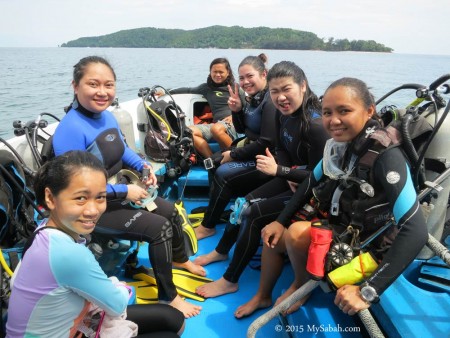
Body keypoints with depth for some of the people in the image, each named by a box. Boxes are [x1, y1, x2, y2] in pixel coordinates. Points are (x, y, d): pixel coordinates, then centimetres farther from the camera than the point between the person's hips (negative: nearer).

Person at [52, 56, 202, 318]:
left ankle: (180, 259, 44)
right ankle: (168, 297, 5)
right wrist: (125, 191, -25)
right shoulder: (71, 129, -29)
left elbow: (123, 150, 14)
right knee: (159, 227, -17)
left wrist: (144, 166, -5)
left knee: (171, 211, 14)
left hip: (119, 192, 9)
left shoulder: (107, 116, -3)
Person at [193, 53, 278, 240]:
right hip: (251, 152, 10)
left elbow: (267, 144, -24)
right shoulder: (253, 97, 7)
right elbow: (242, 130, 14)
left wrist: (234, 154, -15)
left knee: (223, 174, -17)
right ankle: (213, 212, 14)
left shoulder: (270, 101, -20)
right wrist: (237, 110, -7)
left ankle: (208, 226, 1)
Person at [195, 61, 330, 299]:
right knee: (245, 203, 7)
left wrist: (278, 171, -28)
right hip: (292, 179, 8)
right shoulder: (283, 112, -4)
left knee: (254, 214, -16)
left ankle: (230, 281, 2)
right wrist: (287, 175, -9)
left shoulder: (315, 125, -28)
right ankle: (221, 251, 31)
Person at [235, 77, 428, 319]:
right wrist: (280, 221, -1)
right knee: (273, 237, 8)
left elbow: (416, 231, -35)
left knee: (297, 233, -26)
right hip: (337, 227, 7)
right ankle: (263, 297, 32)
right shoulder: (338, 144, -9)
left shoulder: (385, 156, -30)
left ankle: (301, 287, 6)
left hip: (367, 245, -7)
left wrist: (368, 291, -37)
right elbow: (311, 184, 6)